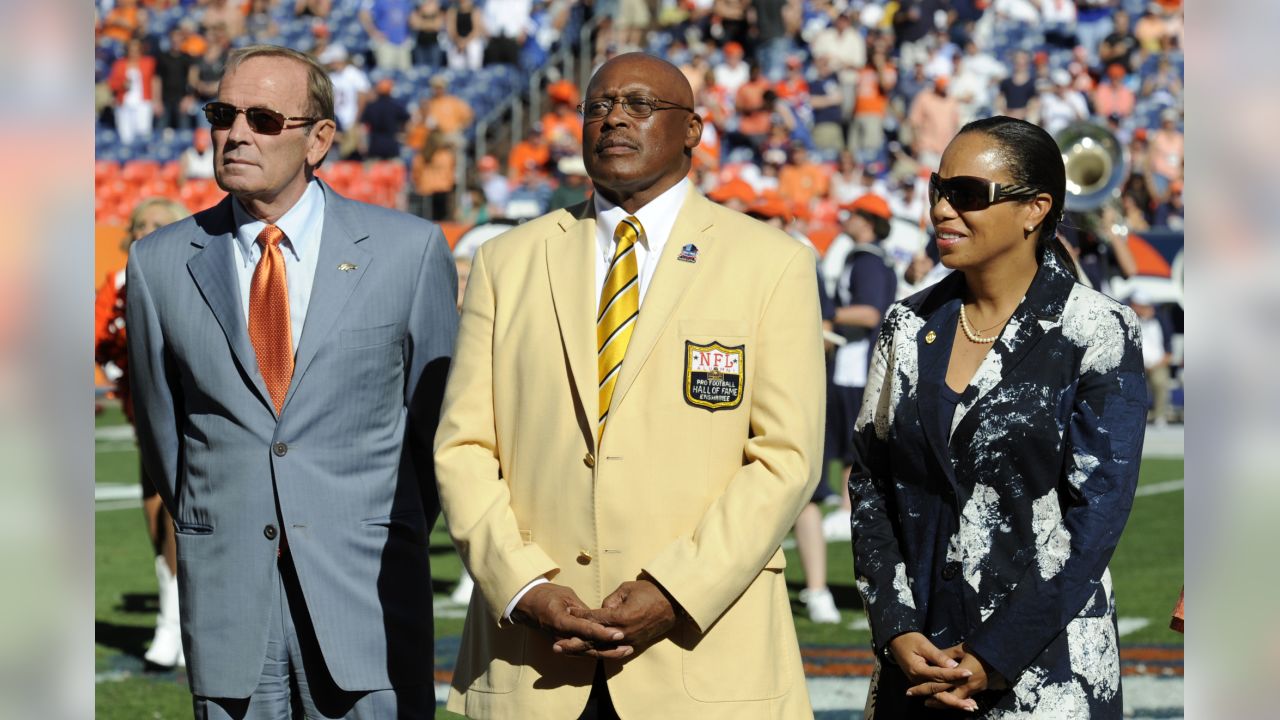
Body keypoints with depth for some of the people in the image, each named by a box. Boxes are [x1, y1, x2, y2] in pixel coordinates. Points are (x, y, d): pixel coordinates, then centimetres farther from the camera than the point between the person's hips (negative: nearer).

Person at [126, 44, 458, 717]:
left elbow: (433, 410, 8)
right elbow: (161, 428, 13)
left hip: (367, 588, -1)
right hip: (225, 588, 1)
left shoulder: (409, 250, -1)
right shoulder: (160, 263, 3)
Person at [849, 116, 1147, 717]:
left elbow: (1096, 514, -11)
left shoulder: (1096, 335, -8)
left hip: (1043, 665, -4)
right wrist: (897, 631, -7)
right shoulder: (910, 326, 6)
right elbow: (870, 485, 6)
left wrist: (994, 660, -15)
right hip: (915, 660, 4)